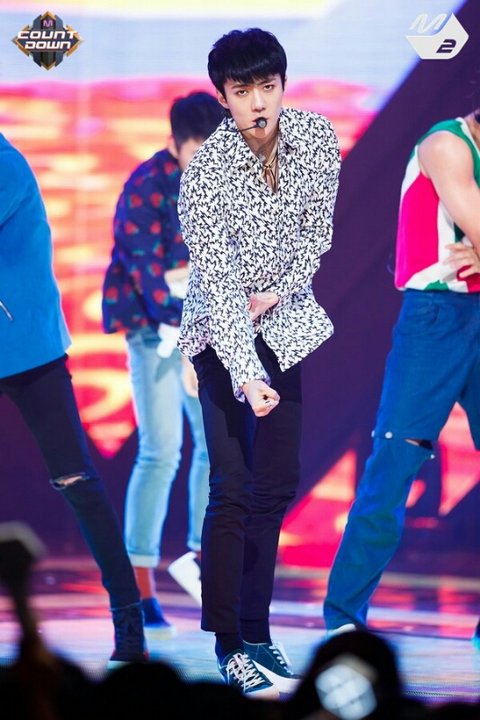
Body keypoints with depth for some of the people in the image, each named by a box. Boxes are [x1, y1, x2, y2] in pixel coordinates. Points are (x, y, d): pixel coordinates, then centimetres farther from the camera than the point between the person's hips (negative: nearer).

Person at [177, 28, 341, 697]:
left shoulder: (317, 137, -10)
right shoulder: (206, 172, -25)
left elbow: (318, 228, 4)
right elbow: (218, 283, -29)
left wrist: (280, 291, -10)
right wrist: (247, 375, -37)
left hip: (283, 323, 5)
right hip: (222, 331, -5)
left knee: (278, 483, 7)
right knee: (233, 486, -12)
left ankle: (257, 633, 16)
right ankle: (229, 644, -8)